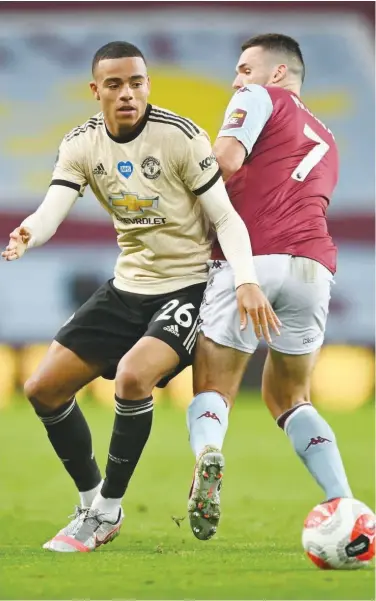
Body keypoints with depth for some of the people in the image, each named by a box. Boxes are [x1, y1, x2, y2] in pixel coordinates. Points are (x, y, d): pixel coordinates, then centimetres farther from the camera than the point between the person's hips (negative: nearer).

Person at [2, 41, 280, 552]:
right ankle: (90, 502, 22)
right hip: (128, 288, 6)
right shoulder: (81, 145, -2)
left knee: (132, 376, -31)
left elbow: (225, 216, -14)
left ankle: (108, 511, -11)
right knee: (43, 390, 2)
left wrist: (247, 280, -29)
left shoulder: (181, 137, -16)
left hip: (190, 286, -6)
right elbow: (51, 212, -14)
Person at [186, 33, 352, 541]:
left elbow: (226, 160, -6)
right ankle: (347, 506, 0)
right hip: (313, 265, 5)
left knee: (214, 387, 4)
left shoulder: (260, 97, 12)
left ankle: (208, 453, -29)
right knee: (289, 399, 18)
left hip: (249, 260, -5)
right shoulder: (325, 142, 33)